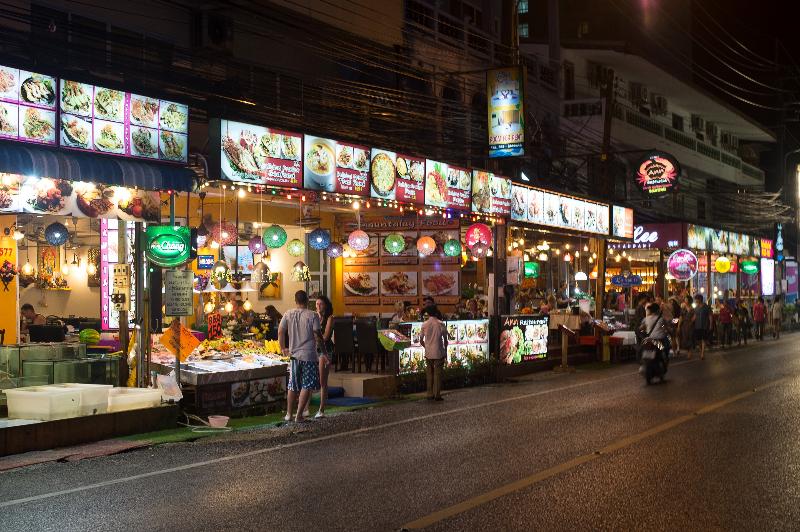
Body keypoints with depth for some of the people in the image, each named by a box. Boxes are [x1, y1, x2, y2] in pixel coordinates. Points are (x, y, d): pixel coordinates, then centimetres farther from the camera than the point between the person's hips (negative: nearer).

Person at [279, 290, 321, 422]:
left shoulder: (288, 314, 2)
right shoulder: (312, 315, -8)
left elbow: (280, 332, 0)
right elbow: (317, 335, -10)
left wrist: (283, 348, 12)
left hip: (294, 354, 4)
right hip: (309, 355, -4)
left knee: (293, 386, 16)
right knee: (307, 386, 2)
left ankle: (289, 414, 20)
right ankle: (299, 415, -2)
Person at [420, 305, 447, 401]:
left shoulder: (424, 324, 0)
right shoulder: (440, 324, -7)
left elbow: (421, 340, 5)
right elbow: (445, 339, -3)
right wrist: (445, 349, 10)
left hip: (428, 353, 2)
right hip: (439, 352, -2)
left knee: (429, 374, 12)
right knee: (438, 373, 3)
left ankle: (430, 394, 13)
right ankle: (437, 395, 1)